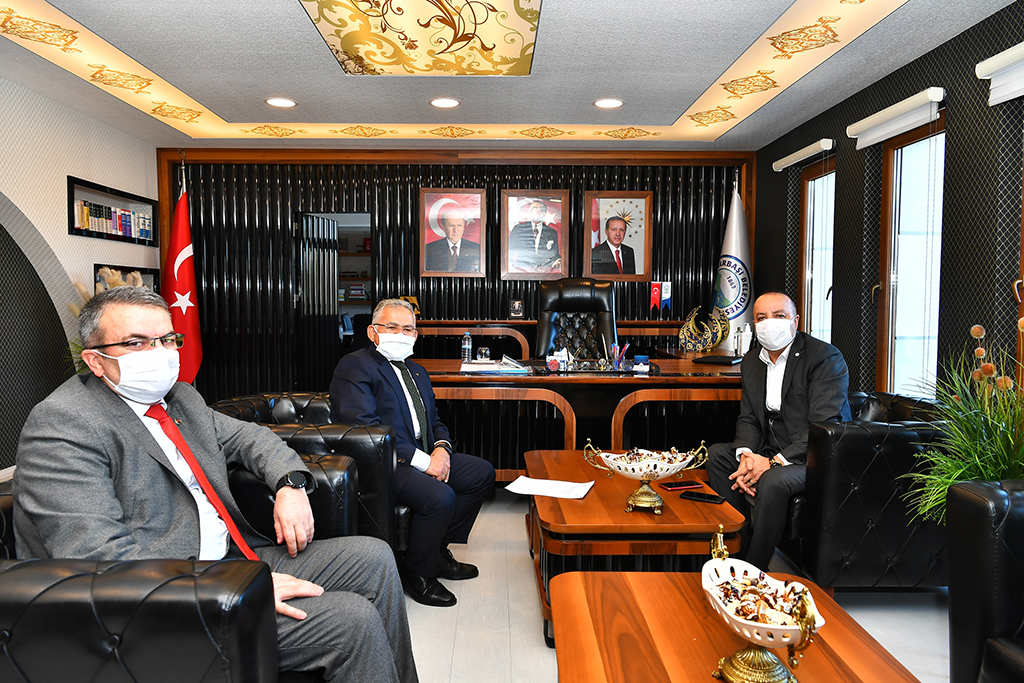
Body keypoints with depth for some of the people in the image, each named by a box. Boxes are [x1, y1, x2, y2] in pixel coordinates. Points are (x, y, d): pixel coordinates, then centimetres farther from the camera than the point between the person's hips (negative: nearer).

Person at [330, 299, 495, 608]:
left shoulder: (416, 371, 21)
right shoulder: (354, 366, -8)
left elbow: (434, 420, 22)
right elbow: (364, 426, -20)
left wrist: (441, 448, -3)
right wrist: (421, 460, -22)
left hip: (425, 455, 9)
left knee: (483, 473, 3)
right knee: (440, 497, -29)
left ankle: (439, 549, 14)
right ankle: (416, 572, -2)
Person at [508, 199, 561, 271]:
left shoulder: (552, 233, 15)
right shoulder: (518, 228, 12)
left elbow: (556, 255, 18)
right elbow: (509, 250, 12)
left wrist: (557, 261, -7)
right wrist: (510, 264, -9)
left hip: (544, 272, 1)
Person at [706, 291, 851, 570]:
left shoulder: (826, 357, -15)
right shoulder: (752, 361, 8)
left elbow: (825, 426, -23)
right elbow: (748, 418, 7)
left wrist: (774, 462, -28)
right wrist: (746, 455, -15)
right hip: (772, 451, 8)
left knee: (772, 482, -32)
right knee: (717, 454, -3)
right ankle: (743, 540, 0)